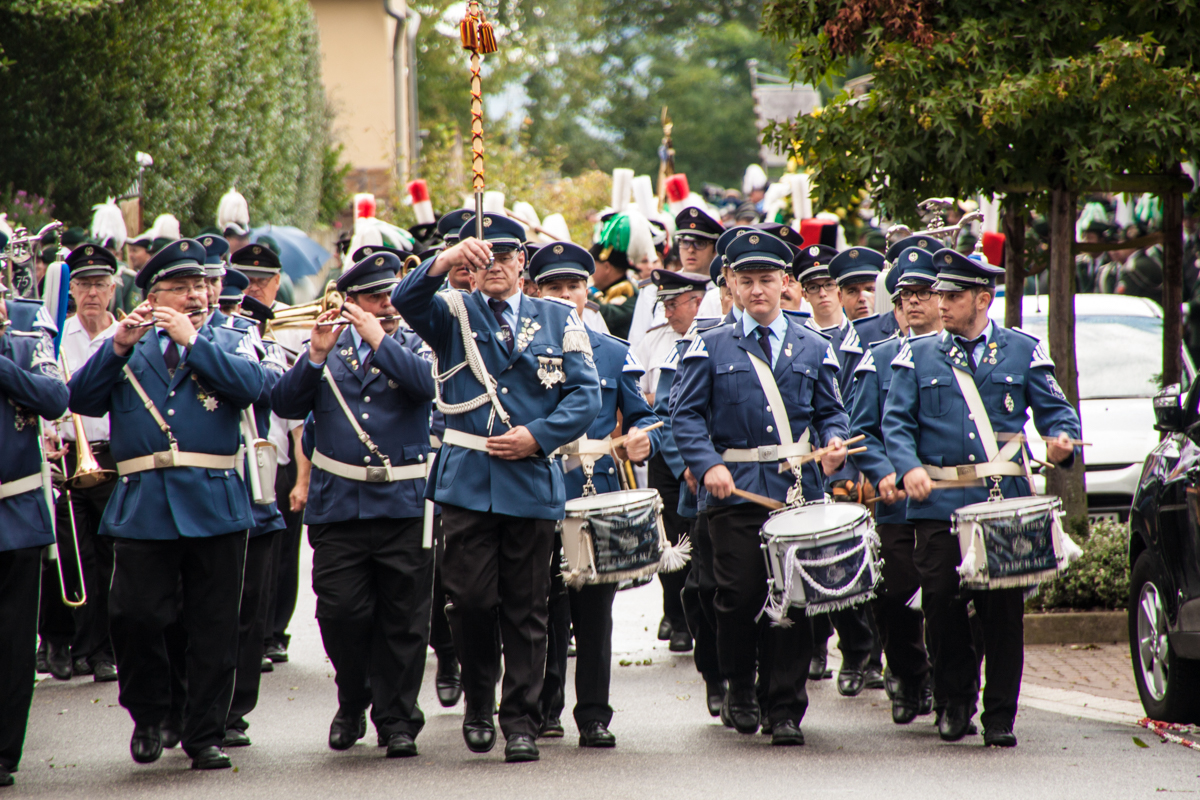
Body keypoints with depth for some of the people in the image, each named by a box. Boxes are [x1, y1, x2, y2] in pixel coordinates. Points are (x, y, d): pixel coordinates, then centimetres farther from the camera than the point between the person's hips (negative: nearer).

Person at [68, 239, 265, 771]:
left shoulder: (228, 344, 12)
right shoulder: (127, 350, 14)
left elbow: (251, 385, -10)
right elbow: (82, 400, 1)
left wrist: (191, 339, -12)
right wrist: (118, 347, -10)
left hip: (215, 507, 0)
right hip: (143, 508, 0)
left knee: (213, 629, 2)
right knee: (133, 617, -6)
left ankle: (206, 735, 11)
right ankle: (148, 715, 16)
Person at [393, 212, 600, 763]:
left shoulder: (558, 321, 10)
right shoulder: (453, 315, 8)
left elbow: (586, 395, 4)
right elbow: (406, 301, -13)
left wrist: (537, 436, -9)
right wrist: (447, 261, -31)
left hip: (532, 479, 0)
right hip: (467, 481, 0)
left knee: (526, 608, 2)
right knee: (471, 599, -5)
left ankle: (521, 722, 9)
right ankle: (478, 704, 16)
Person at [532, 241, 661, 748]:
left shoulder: (614, 354, 13)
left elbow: (642, 415, 14)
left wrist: (643, 439, -7)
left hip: (601, 498, 1)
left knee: (595, 611, 1)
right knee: (547, 608, 2)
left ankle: (594, 716, 6)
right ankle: (544, 706, 16)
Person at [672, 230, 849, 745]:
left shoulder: (813, 350, 13)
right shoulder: (711, 349, 8)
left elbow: (830, 412, 15)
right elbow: (687, 415, 3)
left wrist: (834, 445, -7)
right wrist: (709, 464, -12)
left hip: (798, 489, 1)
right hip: (735, 490, -1)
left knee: (794, 597, -3)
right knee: (740, 596, -4)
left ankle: (786, 711, 3)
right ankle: (738, 689, 21)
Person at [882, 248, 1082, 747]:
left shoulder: (1022, 351, 9)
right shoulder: (918, 356, 10)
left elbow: (1055, 410, 9)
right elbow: (897, 423, 5)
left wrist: (1062, 440, -13)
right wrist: (908, 467, -13)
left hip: (1005, 501, -1)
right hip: (940, 502, 1)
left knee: (1004, 609, -2)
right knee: (941, 602, -3)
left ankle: (1000, 717, 6)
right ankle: (956, 702, 17)